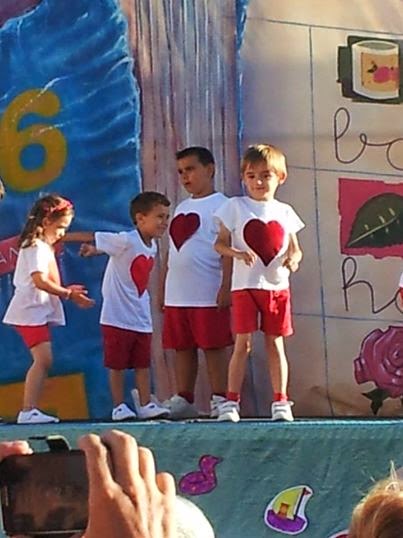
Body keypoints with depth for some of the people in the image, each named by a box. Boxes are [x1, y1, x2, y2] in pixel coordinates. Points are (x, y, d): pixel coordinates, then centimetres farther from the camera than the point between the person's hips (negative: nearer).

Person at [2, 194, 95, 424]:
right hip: (30, 311, -11)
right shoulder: (36, 247, -12)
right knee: (43, 359, -17)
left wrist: (67, 291, 9)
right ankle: (28, 411, -19)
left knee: (44, 361, 7)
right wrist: (68, 294, -17)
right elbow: (40, 281, -21)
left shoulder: (45, 247, 20)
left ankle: (30, 410, 7)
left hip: (40, 312, 11)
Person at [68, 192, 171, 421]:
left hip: (142, 318, 7)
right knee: (118, 364, 3)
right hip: (118, 316, -7)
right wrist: (60, 237, -14)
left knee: (143, 364, 8)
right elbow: (93, 237, -15)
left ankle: (146, 405, 12)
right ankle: (119, 406, 9)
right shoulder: (126, 241, -17)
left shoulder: (152, 247, 6)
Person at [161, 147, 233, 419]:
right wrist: (163, 289, 18)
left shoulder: (220, 205, -5)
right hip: (177, 295, 8)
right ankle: (184, 400, 15)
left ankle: (219, 398, 1)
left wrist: (226, 285, -19)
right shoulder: (181, 208, 19)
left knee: (214, 346, -3)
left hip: (207, 295, -8)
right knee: (182, 348, 9)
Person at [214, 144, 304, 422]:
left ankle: (281, 402, 11)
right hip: (245, 285, -3)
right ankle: (231, 402, -3)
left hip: (277, 286, 3)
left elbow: (295, 248, 13)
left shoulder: (284, 212, 9)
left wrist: (294, 259, -11)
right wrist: (238, 254, -21)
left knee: (275, 344, 7)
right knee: (243, 343, -6)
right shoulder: (235, 207, 1)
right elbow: (220, 243, -1)